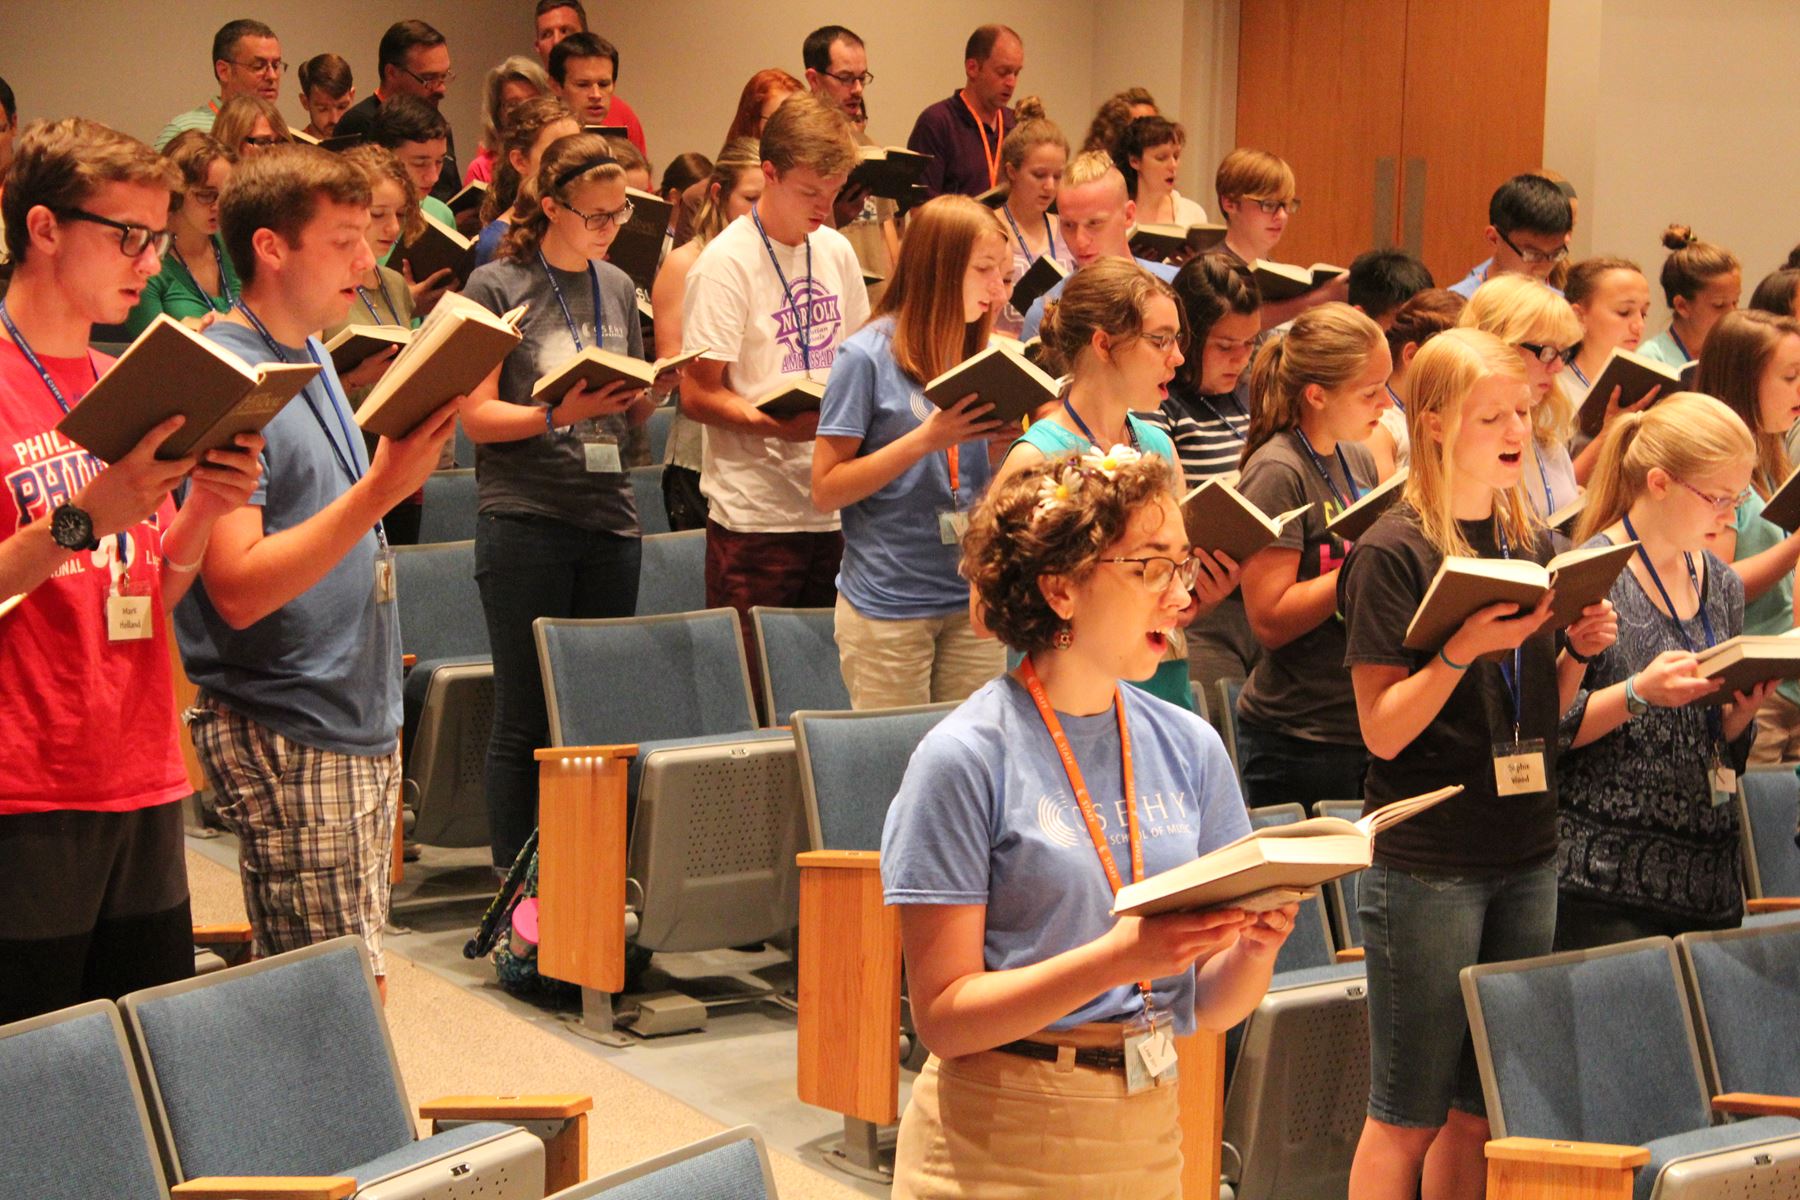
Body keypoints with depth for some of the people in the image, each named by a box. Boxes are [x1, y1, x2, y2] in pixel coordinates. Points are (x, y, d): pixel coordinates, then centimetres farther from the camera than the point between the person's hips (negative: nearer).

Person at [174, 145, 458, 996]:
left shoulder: (311, 357, 13)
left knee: (361, 989, 12)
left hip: (361, 720, 9)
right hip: (287, 740, -9)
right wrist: (379, 490, -27)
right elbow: (239, 589, -23)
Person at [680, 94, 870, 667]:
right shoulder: (725, 263, -8)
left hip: (834, 507, 6)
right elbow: (698, 396, -10)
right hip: (755, 509, -6)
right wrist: (777, 425, -27)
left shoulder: (836, 251, 12)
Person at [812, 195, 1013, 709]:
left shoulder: (983, 353, 8)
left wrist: (1003, 446, -7)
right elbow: (826, 490, -11)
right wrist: (928, 438, -19)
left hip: (972, 599, 5)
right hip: (888, 605, -5)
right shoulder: (868, 357, -9)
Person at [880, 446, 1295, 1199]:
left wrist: (1254, 944, -16)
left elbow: (1212, 1008, 5)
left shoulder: (1189, 748, 3)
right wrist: (1119, 958, -25)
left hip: (1147, 1136, 5)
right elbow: (943, 1016, -14)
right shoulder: (965, 758, -12)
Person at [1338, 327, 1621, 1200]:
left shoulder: (1532, 543, 11)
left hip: (1526, 855, 6)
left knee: (1484, 1112, 10)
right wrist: (1463, 648, -25)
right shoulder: (1394, 552, -10)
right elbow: (1384, 730, -13)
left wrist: (1579, 649, -2)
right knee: (1408, 1117, -1)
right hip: (1426, 863, -6)